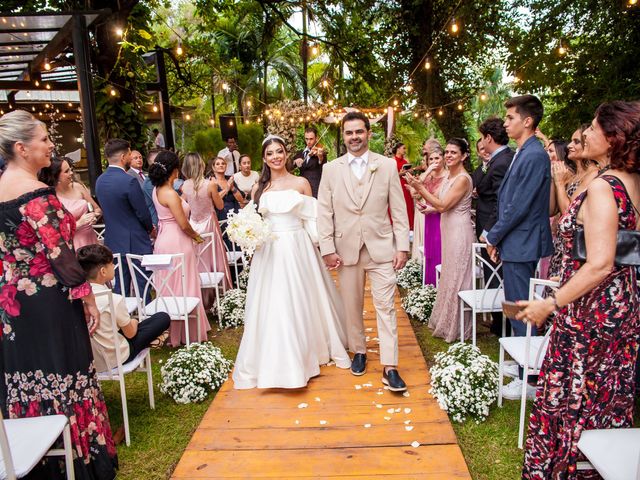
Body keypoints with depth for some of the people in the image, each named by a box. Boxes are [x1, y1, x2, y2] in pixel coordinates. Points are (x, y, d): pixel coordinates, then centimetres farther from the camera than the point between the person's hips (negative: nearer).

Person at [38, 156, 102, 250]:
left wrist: (94, 217, -9)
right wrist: (79, 223, -17)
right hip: (71, 245, -4)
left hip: (90, 238, 4)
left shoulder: (77, 186, 1)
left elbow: (97, 209, 10)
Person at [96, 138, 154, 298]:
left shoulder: (99, 181, 4)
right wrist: (150, 227, 5)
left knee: (120, 287, 14)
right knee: (142, 285, 3)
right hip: (135, 243, -7)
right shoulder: (129, 181, -19)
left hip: (113, 242, 7)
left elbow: (105, 210, 12)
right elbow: (142, 212, -14)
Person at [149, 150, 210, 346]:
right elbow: (183, 224, -18)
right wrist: (197, 237, -3)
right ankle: (187, 333, 15)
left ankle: (173, 330, 29)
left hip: (164, 240, 9)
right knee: (183, 286, 3)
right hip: (176, 243, -9)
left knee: (170, 286, 17)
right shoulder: (170, 194, -20)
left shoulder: (157, 189, 6)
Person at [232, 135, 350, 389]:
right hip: (269, 252, 1)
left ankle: (305, 354, 28)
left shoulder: (301, 183, 2)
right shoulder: (259, 188, 7)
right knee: (271, 308, 4)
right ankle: (274, 360, 21)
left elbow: (311, 220, 3)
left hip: (297, 250, -1)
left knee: (300, 304, 7)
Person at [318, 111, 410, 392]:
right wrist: (327, 249, -4)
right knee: (352, 305, 12)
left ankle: (389, 367, 3)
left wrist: (402, 246, -3)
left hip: (381, 247, -1)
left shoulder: (388, 166, 2)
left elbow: (398, 209, 1)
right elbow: (324, 212, 2)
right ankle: (359, 351, 31)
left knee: (386, 306, -2)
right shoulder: (330, 169, 3)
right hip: (346, 249, 1)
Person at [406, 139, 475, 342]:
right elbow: (440, 203, 9)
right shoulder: (449, 177, 11)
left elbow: (443, 205, -21)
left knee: (456, 277, 2)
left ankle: (457, 328, 17)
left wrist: (420, 187, -20)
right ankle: (447, 321, 31)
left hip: (459, 232, -9)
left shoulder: (463, 179, -17)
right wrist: (419, 187, 0)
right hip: (449, 230, 9)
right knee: (449, 275, 17)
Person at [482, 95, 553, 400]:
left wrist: (493, 237, -9)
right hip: (515, 243, 10)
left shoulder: (534, 156, -18)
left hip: (521, 245, -10)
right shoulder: (523, 154, 12)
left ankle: (529, 381, 11)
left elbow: (519, 206, -20)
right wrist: (496, 237, 11)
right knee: (518, 310, 19)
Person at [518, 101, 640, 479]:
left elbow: (599, 264, -26)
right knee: (609, 398, 20)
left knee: (568, 397, 8)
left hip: (591, 309, -9)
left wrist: (549, 305, -19)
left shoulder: (602, 187, -21)